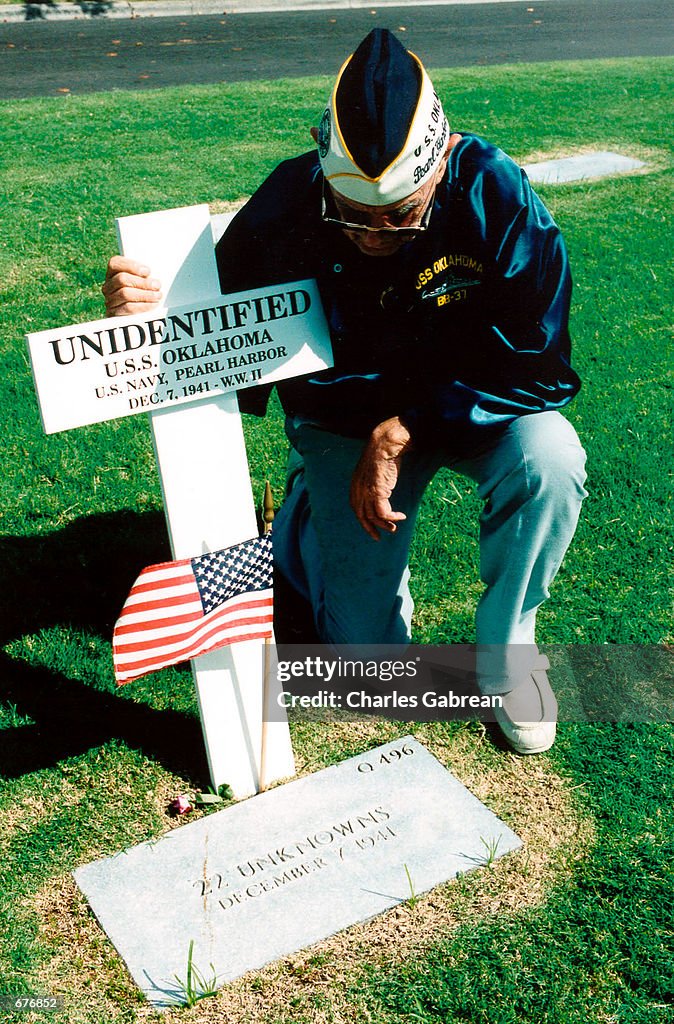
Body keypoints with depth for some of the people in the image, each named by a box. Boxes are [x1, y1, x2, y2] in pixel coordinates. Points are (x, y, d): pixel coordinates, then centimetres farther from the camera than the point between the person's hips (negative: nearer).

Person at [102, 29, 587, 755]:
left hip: (474, 403, 1)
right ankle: (307, 513, 29)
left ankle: (505, 644, -6)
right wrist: (149, 315, -36)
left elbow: (534, 364, -22)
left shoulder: (493, 192, -25)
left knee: (547, 458, -34)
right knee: (369, 648, -3)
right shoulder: (281, 212, -22)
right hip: (343, 416, 0)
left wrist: (401, 432, -28)